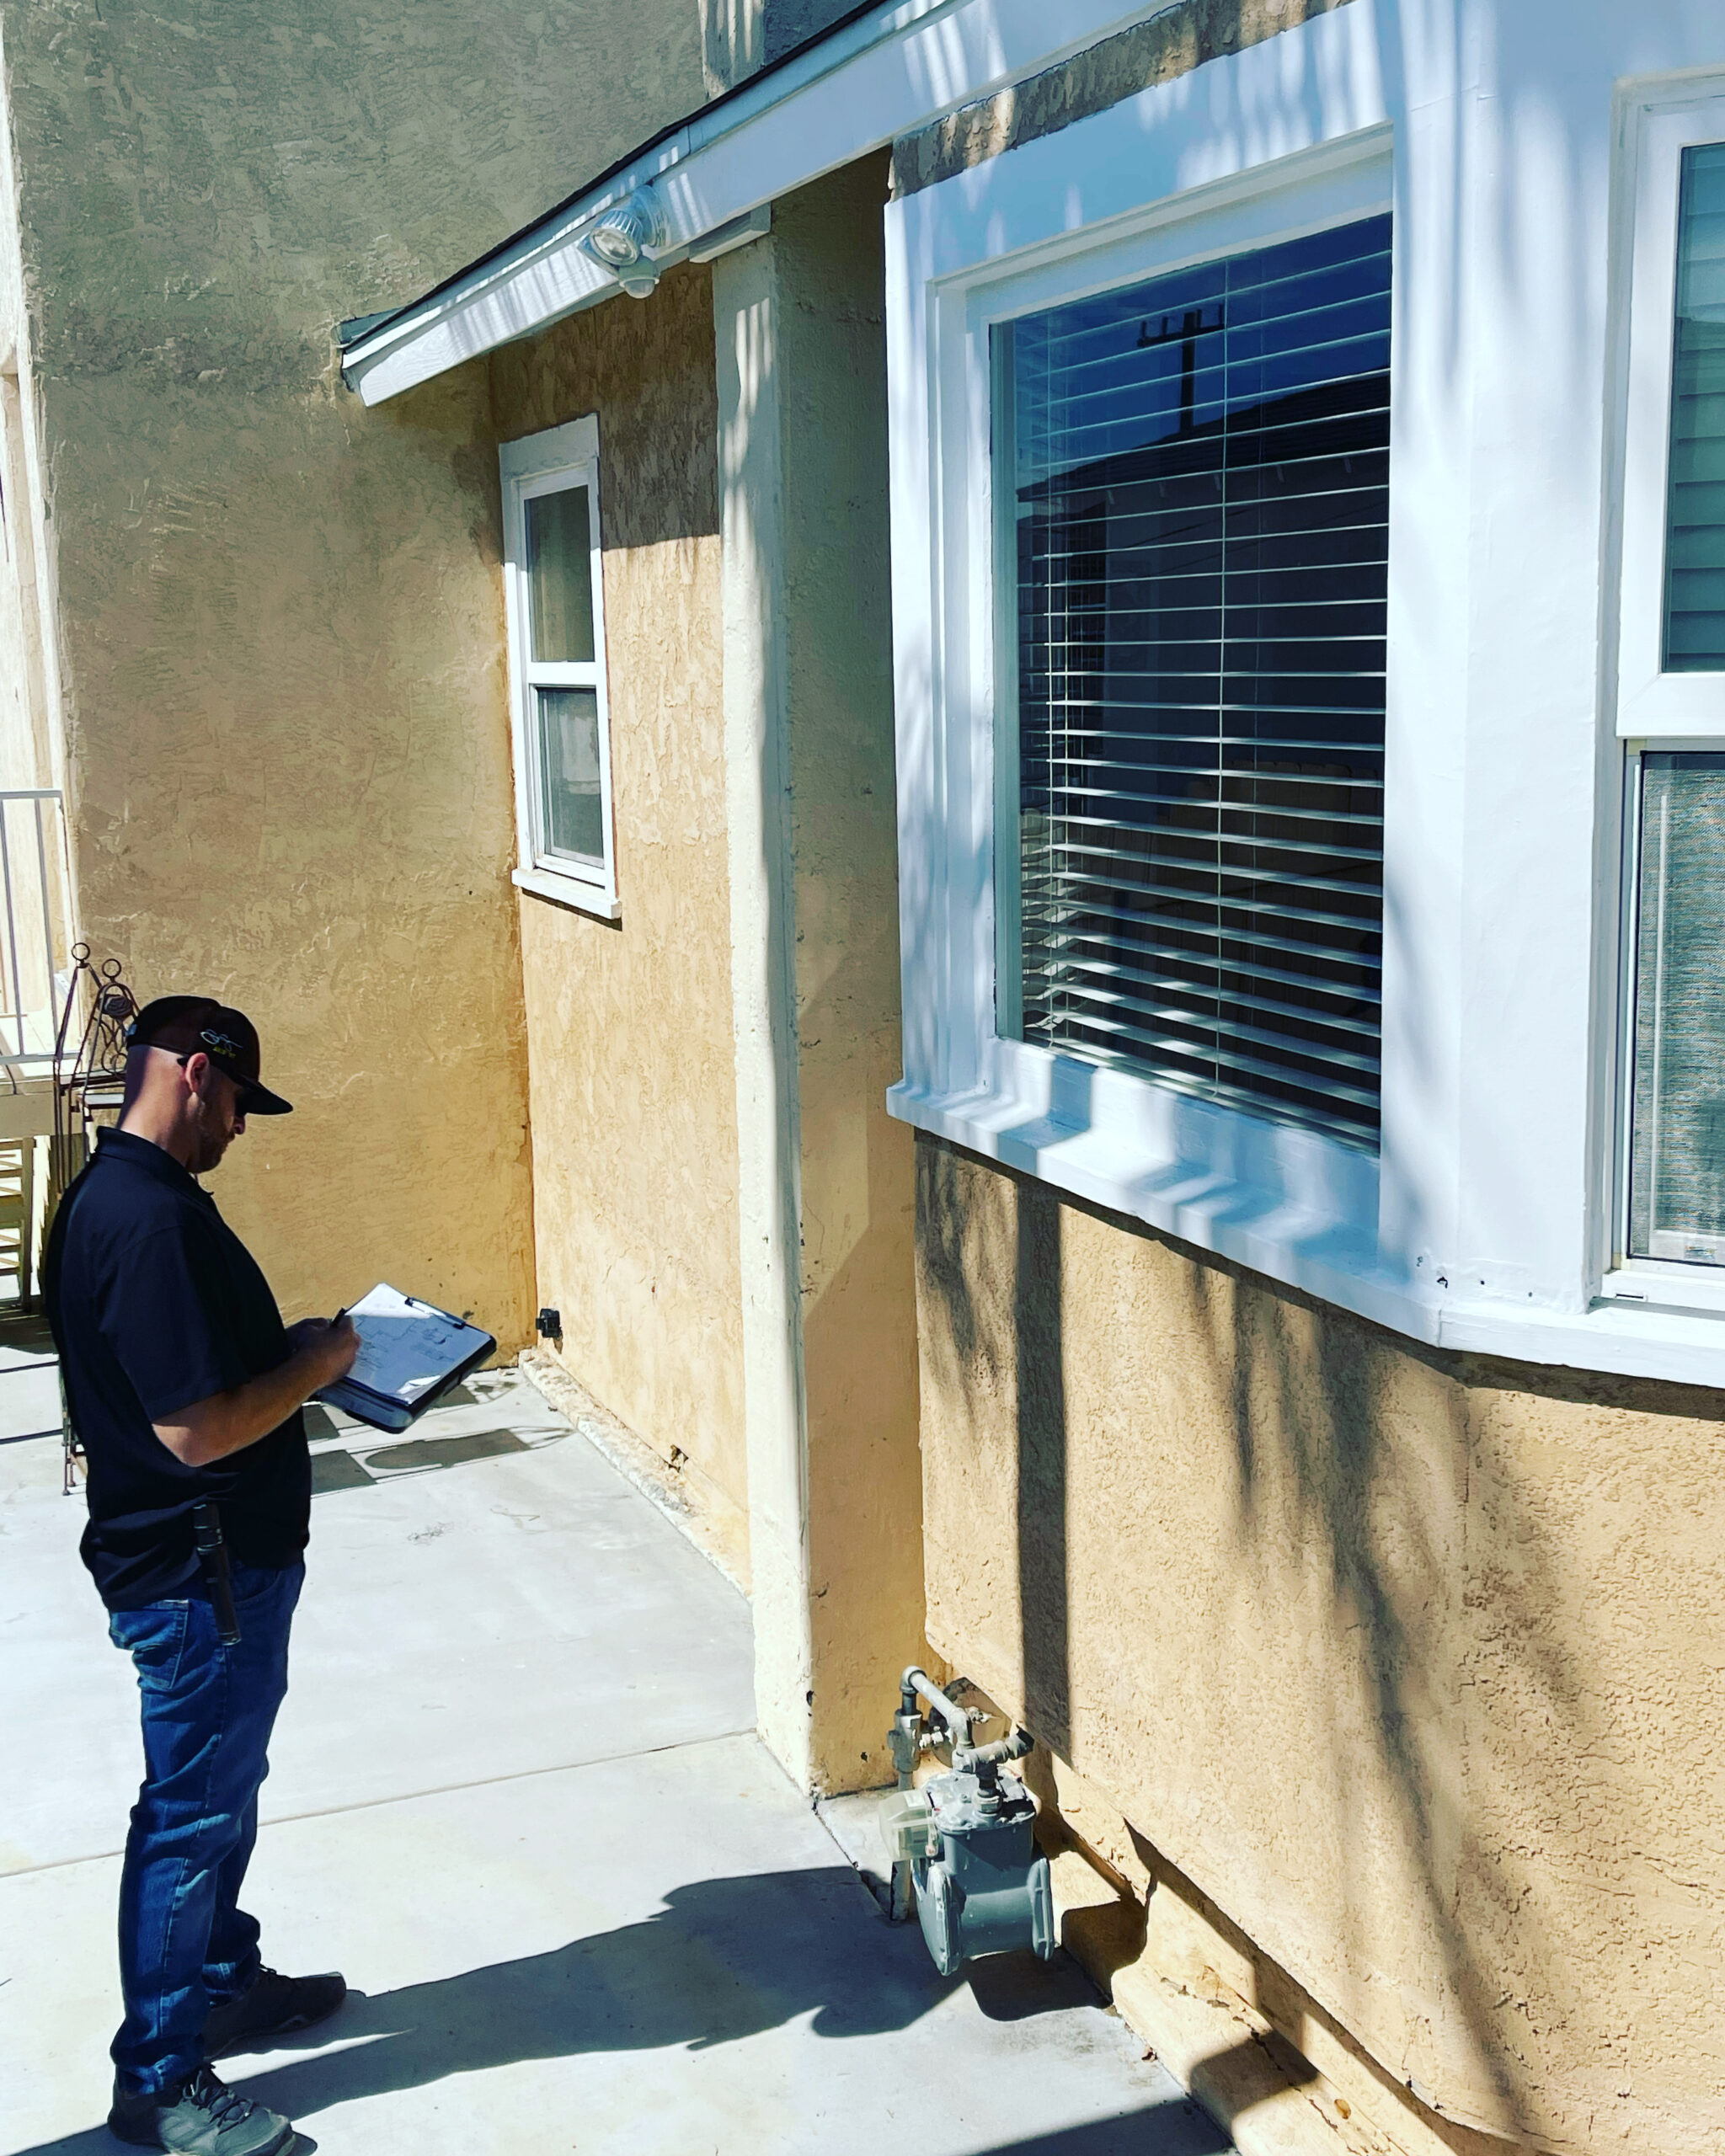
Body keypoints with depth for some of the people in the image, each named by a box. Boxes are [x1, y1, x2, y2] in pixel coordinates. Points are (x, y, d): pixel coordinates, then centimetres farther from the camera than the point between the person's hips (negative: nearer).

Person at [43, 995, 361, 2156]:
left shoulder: (119, 1196, 7)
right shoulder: (152, 1220, -27)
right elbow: (197, 1428, -30)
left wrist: (291, 1346, 7)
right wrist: (317, 1363, -17)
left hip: (220, 1561, 10)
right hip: (201, 1575, -10)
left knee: (223, 1793, 23)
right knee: (192, 1814, 3)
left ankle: (225, 1984, 40)